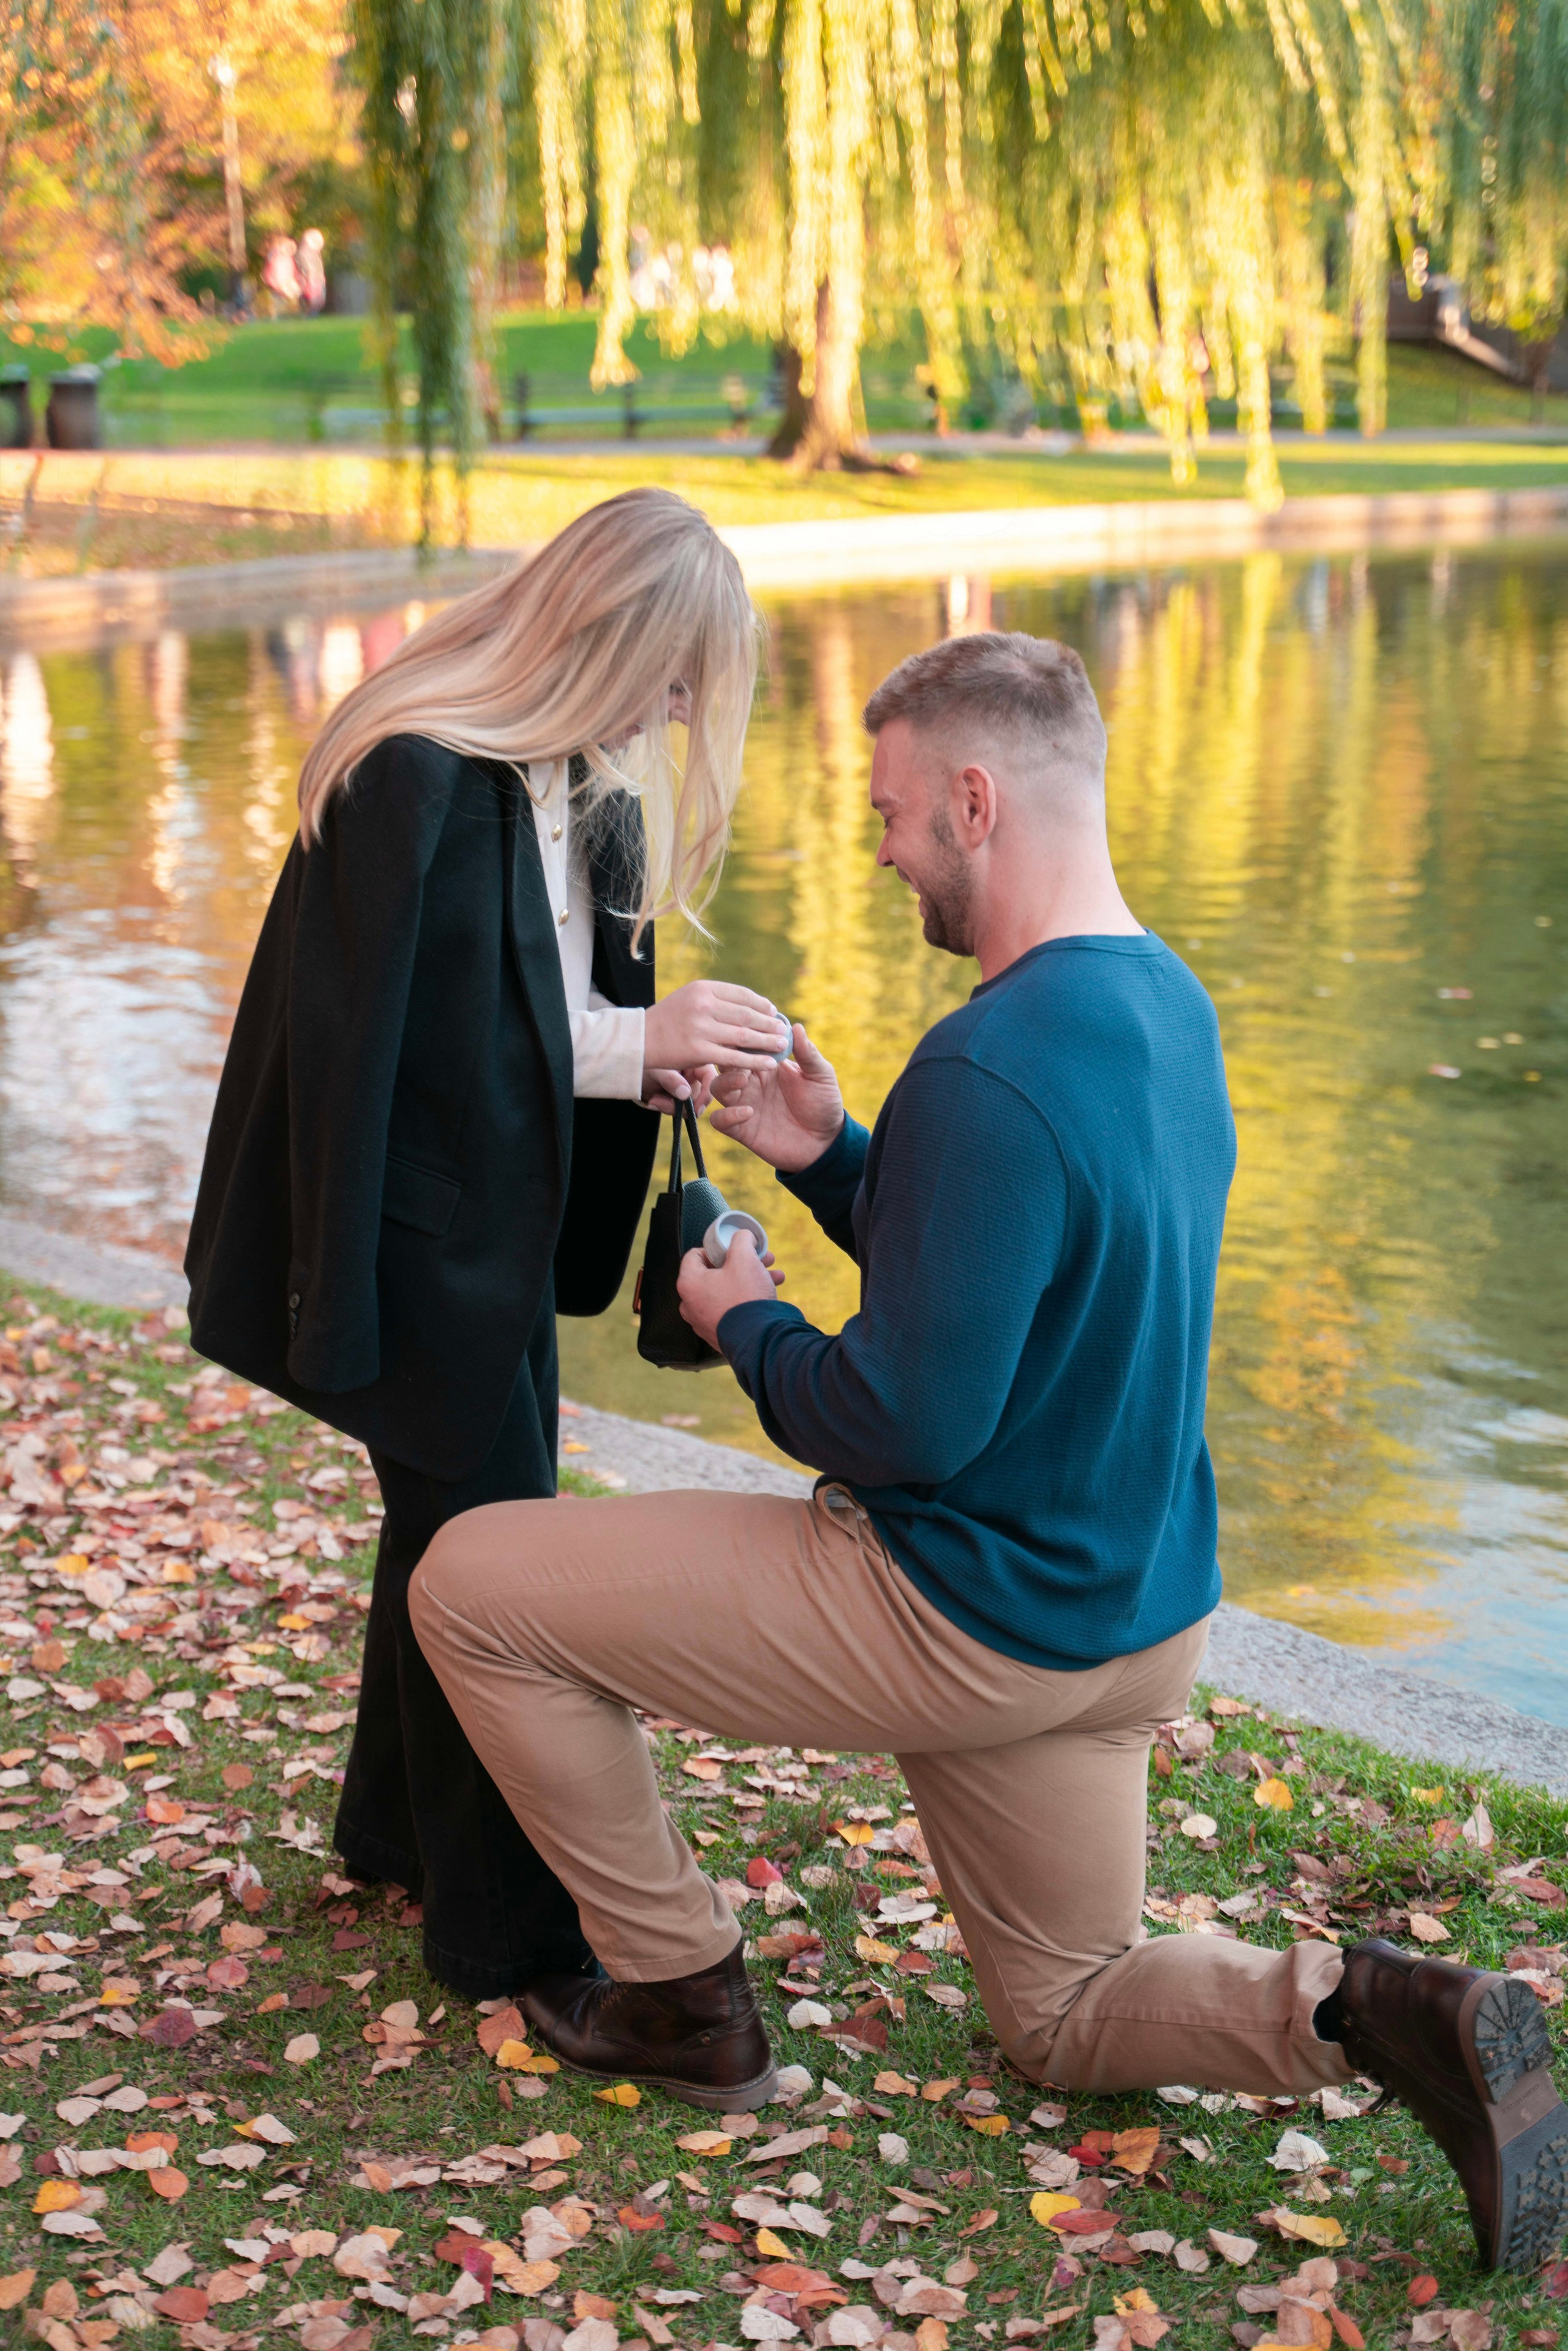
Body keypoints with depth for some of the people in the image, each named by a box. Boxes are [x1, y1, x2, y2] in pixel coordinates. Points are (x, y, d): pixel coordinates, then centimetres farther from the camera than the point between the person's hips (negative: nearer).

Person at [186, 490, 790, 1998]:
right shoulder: (416, 776, -23)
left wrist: (666, 1046, -7)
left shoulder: (594, 782, 4)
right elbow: (365, 1036, -23)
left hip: (503, 1222, 9)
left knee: (460, 1522, 20)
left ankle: (401, 1826, 40)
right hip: (416, 1233, -9)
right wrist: (634, 1045, -23)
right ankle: (505, 1931, 15)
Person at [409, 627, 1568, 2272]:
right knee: (1066, 2017, 26)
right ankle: (1372, 2013, -1)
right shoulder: (1170, 1009, 3)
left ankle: (683, 1999, 12)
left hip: (961, 1624, -9)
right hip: (1130, 1620, 9)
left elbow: (907, 1424, -26)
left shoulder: (992, 1067, -27)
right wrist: (828, 1156, 4)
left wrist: (747, 1328, -7)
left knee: (469, 1587, 1)